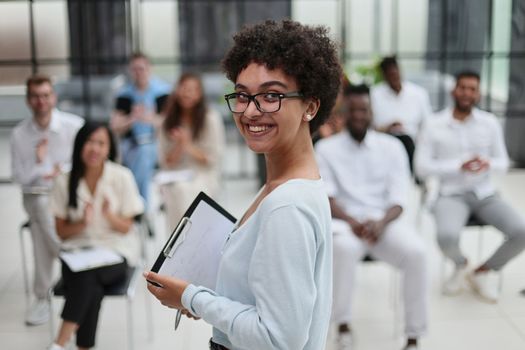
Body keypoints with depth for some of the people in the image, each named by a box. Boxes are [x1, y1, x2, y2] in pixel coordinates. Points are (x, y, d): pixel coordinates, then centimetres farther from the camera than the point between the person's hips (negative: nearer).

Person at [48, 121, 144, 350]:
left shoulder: (122, 177, -6)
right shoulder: (65, 182, -2)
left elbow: (126, 228, -2)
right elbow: (62, 232, 4)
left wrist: (109, 215, -23)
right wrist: (82, 223, -17)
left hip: (115, 249, -1)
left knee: (87, 274, -33)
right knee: (93, 289, -30)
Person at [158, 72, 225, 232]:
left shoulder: (211, 119, 0)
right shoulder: (168, 122, 8)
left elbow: (213, 159, -2)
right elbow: (165, 162, 5)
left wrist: (189, 146, -13)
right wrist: (178, 146, -13)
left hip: (204, 176, -4)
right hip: (175, 178, 4)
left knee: (183, 189, -29)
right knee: (178, 190, -24)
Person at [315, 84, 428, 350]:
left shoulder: (392, 147, 9)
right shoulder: (326, 148, 6)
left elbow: (398, 200, 2)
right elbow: (325, 198, -4)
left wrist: (380, 223, -20)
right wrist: (352, 222, -24)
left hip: (384, 221, 2)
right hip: (345, 222, -1)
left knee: (415, 252, -29)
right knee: (344, 247, -38)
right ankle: (343, 328, -23)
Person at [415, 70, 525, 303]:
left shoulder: (490, 123, 5)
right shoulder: (434, 126, -2)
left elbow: (503, 163, 10)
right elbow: (421, 167, -6)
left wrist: (489, 163, -16)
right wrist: (460, 166, -18)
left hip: (485, 194, 3)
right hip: (451, 194, -3)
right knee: (446, 237, -33)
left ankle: (484, 270, 8)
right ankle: (460, 264, 7)